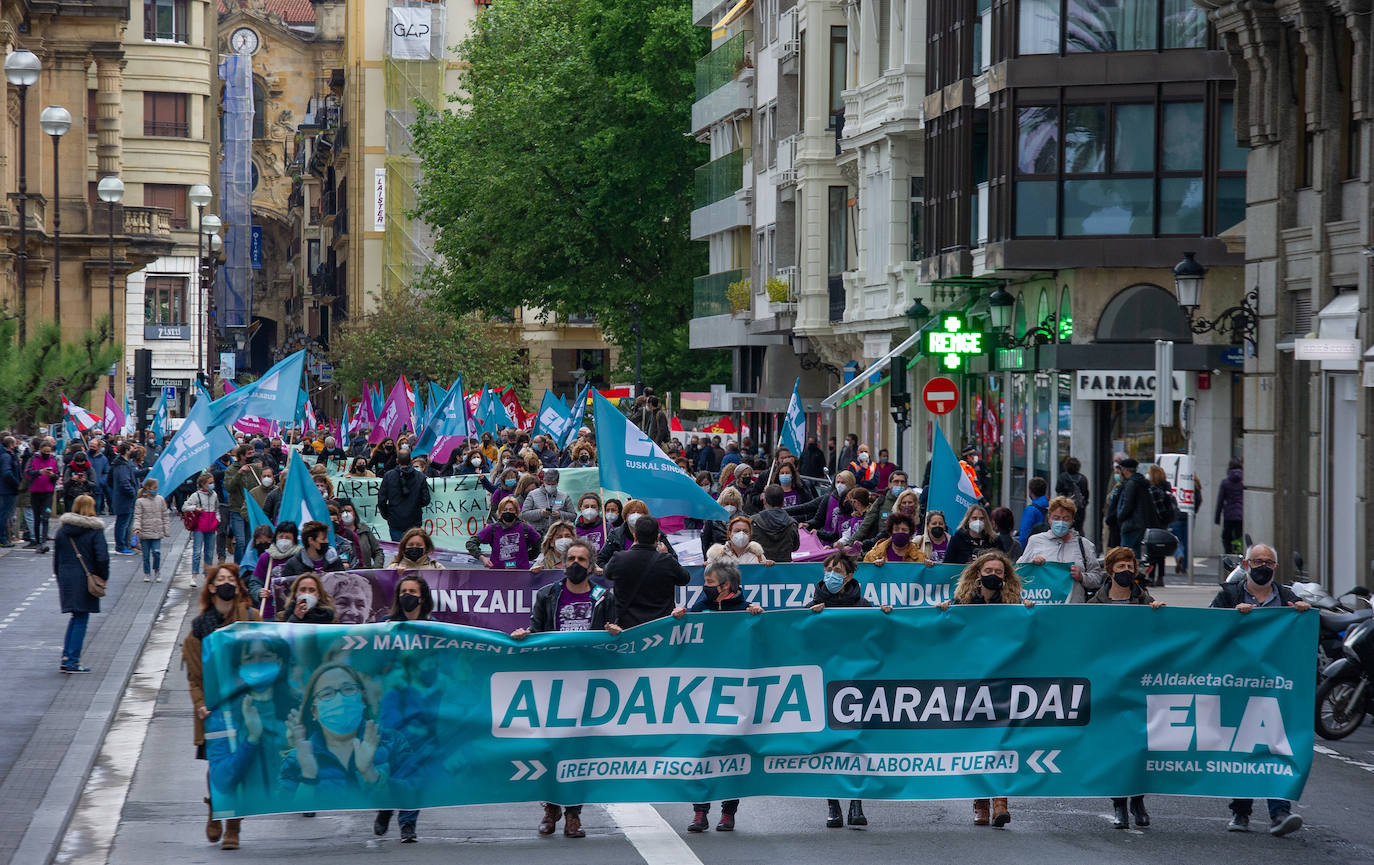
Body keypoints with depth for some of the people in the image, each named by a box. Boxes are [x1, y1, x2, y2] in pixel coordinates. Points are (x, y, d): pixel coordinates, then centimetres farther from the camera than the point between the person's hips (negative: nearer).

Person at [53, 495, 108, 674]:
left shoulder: (62, 530, 6)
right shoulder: (95, 530, -8)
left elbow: (56, 557, 10)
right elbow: (102, 557, -14)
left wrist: (60, 578, 17)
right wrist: (103, 578, -2)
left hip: (66, 577, 5)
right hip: (85, 580, -5)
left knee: (75, 618, 19)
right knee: (81, 620, 1)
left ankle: (66, 657, 12)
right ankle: (73, 661, -2)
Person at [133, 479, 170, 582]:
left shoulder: (160, 500, 6)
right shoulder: (140, 502, -2)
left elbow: (165, 516, 11)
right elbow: (137, 517, -5)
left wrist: (166, 530, 9)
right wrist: (137, 528, -20)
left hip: (157, 533, 1)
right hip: (145, 534, -1)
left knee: (156, 552, -9)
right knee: (146, 555, 5)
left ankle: (157, 571, 12)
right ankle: (147, 573, 18)